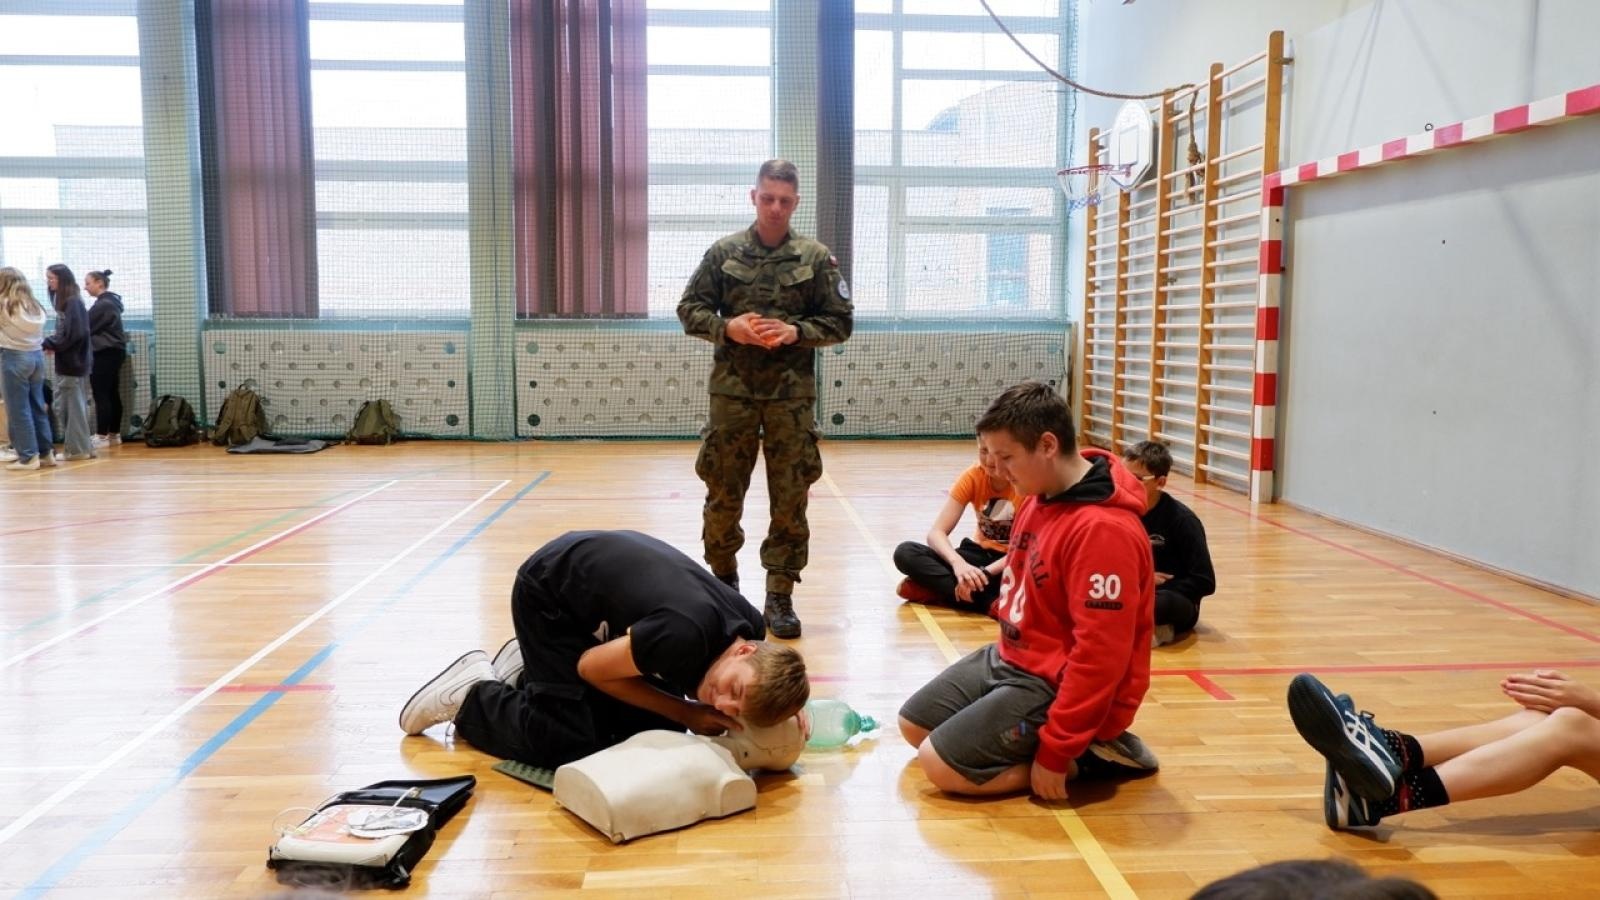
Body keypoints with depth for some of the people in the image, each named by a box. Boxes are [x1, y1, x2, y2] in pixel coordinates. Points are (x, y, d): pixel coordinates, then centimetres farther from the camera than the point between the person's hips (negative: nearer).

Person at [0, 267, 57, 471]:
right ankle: (46, 452, 15)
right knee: (38, 406, 11)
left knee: (18, 409, 0)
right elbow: (39, 333, 6)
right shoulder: (35, 305, 11)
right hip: (37, 356, 6)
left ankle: (28, 457, 1)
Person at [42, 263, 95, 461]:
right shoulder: (64, 302, 14)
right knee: (65, 406, 12)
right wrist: (50, 344, -2)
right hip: (67, 362, 9)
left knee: (74, 406, -3)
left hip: (73, 363, -9)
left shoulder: (73, 302, -13)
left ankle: (80, 449, 3)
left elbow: (73, 334, -21)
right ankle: (79, 446, 16)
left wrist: (47, 344, -15)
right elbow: (63, 333, 15)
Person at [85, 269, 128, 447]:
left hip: (105, 354, -10)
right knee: (112, 394, 10)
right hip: (113, 352, 10)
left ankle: (102, 436, -7)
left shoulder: (103, 304, -15)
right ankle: (114, 434, 13)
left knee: (101, 395, -8)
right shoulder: (110, 302, 16)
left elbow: (86, 327, -11)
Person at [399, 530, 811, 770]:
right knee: (570, 744, -13)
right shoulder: (685, 634, -41)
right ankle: (472, 692, 12)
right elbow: (592, 667, -22)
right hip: (548, 595, -7)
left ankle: (528, 671, 23)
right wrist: (686, 712, -20)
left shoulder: (751, 627, -19)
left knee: (656, 726, 7)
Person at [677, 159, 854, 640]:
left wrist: (797, 332, -12)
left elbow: (840, 321, 5)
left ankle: (780, 597, 10)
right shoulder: (724, 252, 3)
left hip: (792, 391, 0)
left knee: (790, 498, 1)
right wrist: (726, 327, -11)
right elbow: (689, 309, 7)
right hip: (732, 388, 1)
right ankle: (724, 578, 30)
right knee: (723, 492, 8)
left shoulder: (816, 257, 2)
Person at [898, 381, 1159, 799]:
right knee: (914, 725, 14)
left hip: (1056, 686, -10)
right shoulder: (1041, 497, 1)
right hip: (1010, 658, 10)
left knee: (941, 764, -15)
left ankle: (1088, 756, -2)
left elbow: (1100, 656, -28)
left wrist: (1054, 753, -24)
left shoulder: (1102, 529, -29)